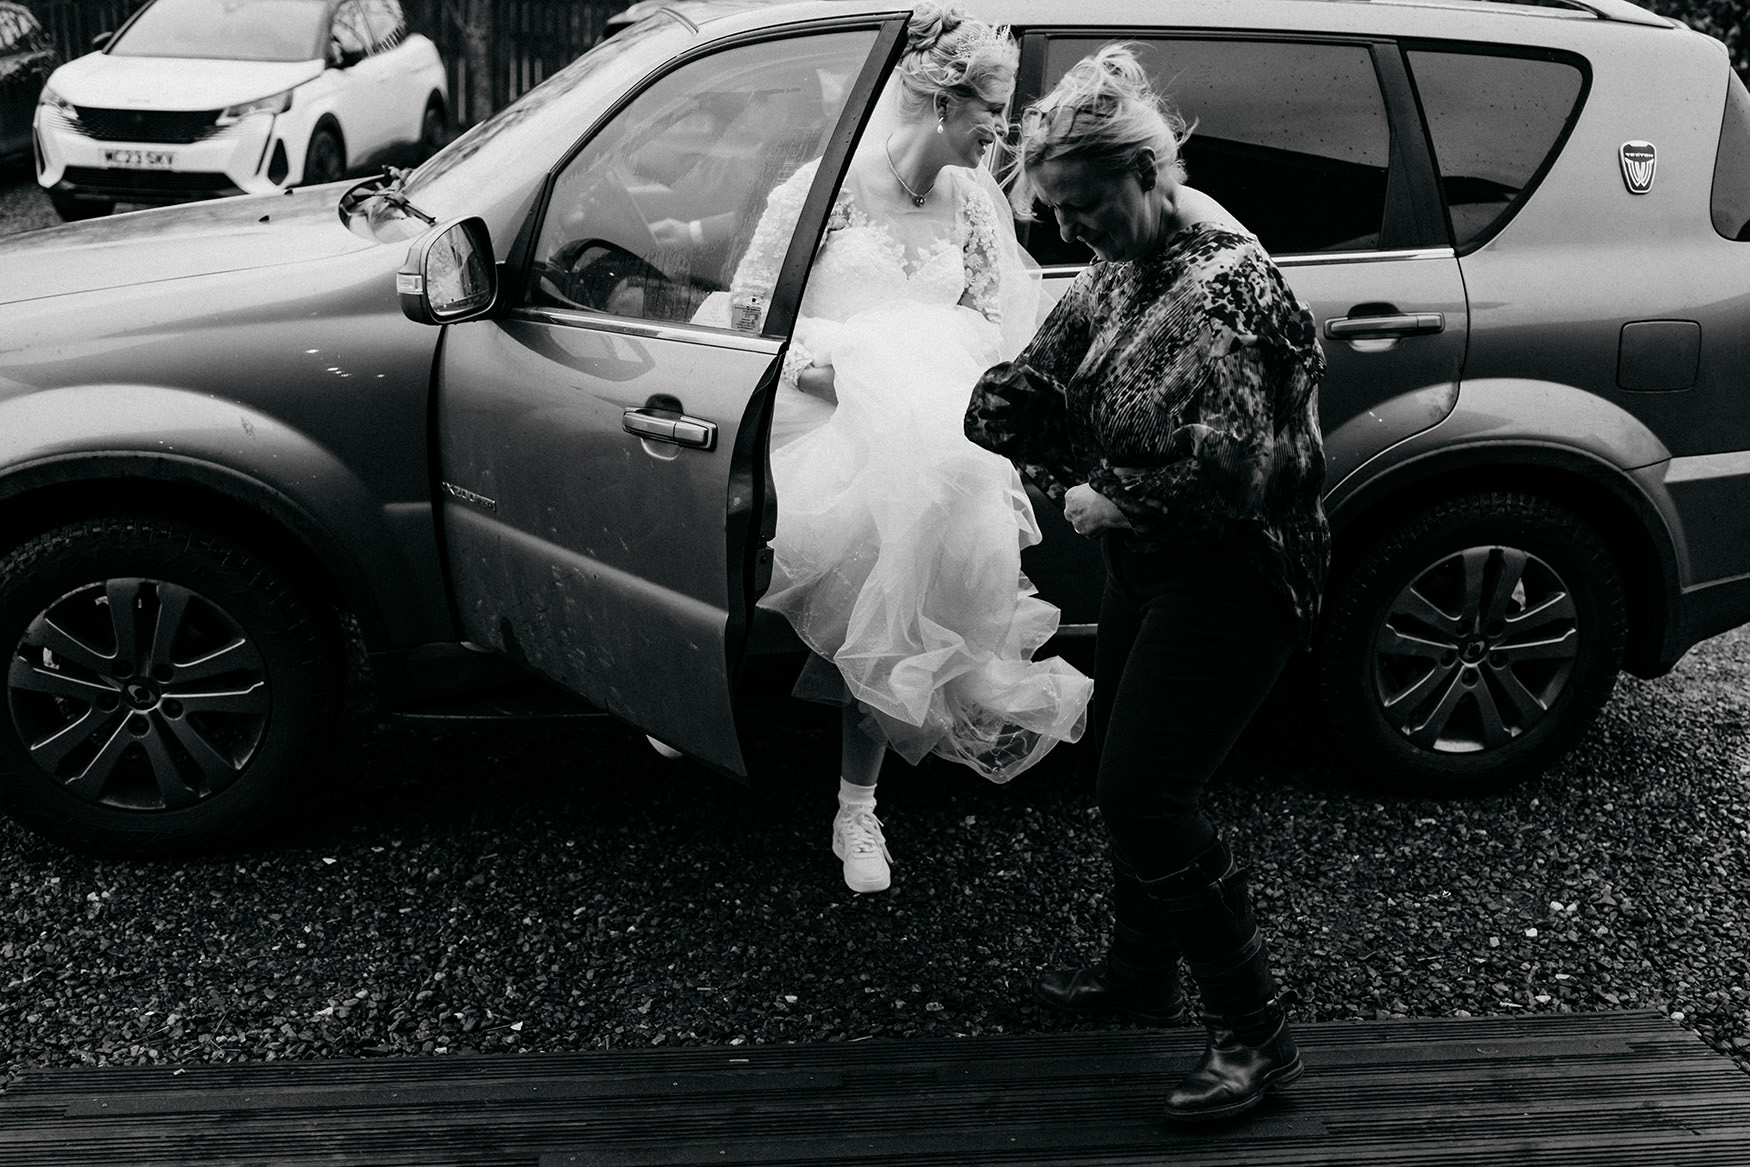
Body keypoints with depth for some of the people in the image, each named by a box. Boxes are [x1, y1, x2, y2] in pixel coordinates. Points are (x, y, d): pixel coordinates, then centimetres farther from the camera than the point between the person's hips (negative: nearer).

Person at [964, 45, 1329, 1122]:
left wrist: (1114, 502, -18)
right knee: (1126, 772, 19)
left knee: (1145, 792, -12)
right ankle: (1142, 970, 40)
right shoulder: (1125, 267, 5)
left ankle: (1256, 1036, -1)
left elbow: (1231, 464, -31)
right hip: (1151, 562, 10)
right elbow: (1048, 376, 14)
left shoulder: (1225, 285, -25)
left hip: (1232, 577, -10)